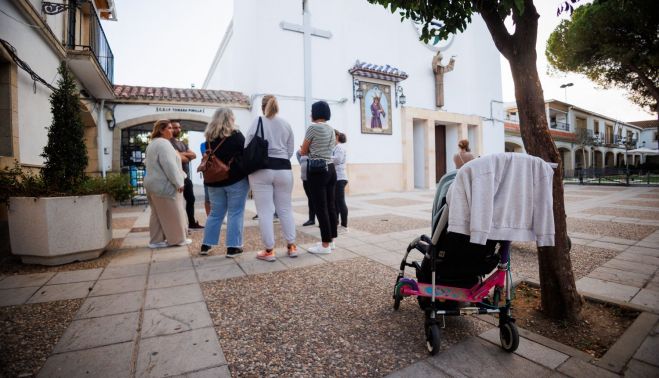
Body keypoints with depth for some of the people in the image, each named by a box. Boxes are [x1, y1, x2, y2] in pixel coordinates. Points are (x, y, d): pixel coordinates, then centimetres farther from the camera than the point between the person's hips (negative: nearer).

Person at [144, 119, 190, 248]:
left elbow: (147, 163, 28)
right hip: (164, 185, -10)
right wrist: (179, 182, -21)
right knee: (173, 214, -1)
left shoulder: (152, 144, 19)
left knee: (157, 214, 13)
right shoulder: (163, 143, -16)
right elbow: (169, 165, -23)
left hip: (154, 183, 11)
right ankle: (178, 239, 8)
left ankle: (156, 240, 18)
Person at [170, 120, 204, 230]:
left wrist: (184, 154, -10)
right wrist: (188, 157, 0)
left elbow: (194, 155, 7)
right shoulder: (170, 142, -9)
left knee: (191, 199, 14)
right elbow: (180, 158, -20)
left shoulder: (183, 143, 19)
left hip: (187, 176, 9)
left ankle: (192, 223, 25)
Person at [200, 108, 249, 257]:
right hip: (236, 180, -5)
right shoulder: (236, 135, -6)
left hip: (214, 181, 5)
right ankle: (233, 247, 2)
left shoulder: (209, 137, 7)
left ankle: (205, 245, 21)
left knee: (215, 213, 15)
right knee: (235, 214, 1)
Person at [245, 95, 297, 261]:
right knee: (286, 209, 11)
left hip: (261, 170, -3)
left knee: (265, 211, 1)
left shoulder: (258, 121, 0)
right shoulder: (286, 124, 10)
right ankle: (291, 246, 16)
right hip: (283, 169, 3)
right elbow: (290, 150, 12)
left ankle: (269, 250, 5)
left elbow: (247, 146, -5)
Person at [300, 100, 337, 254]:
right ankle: (330, 240, 19)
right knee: (331, 206, 10)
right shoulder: (331, 129, 14)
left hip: (318, 171, -8)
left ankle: (325, 245, 2)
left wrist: (301, 150, 21)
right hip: (331, 169, 8)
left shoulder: (313, 127, -8)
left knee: (321, 208, -3)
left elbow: (303, 151, -1)